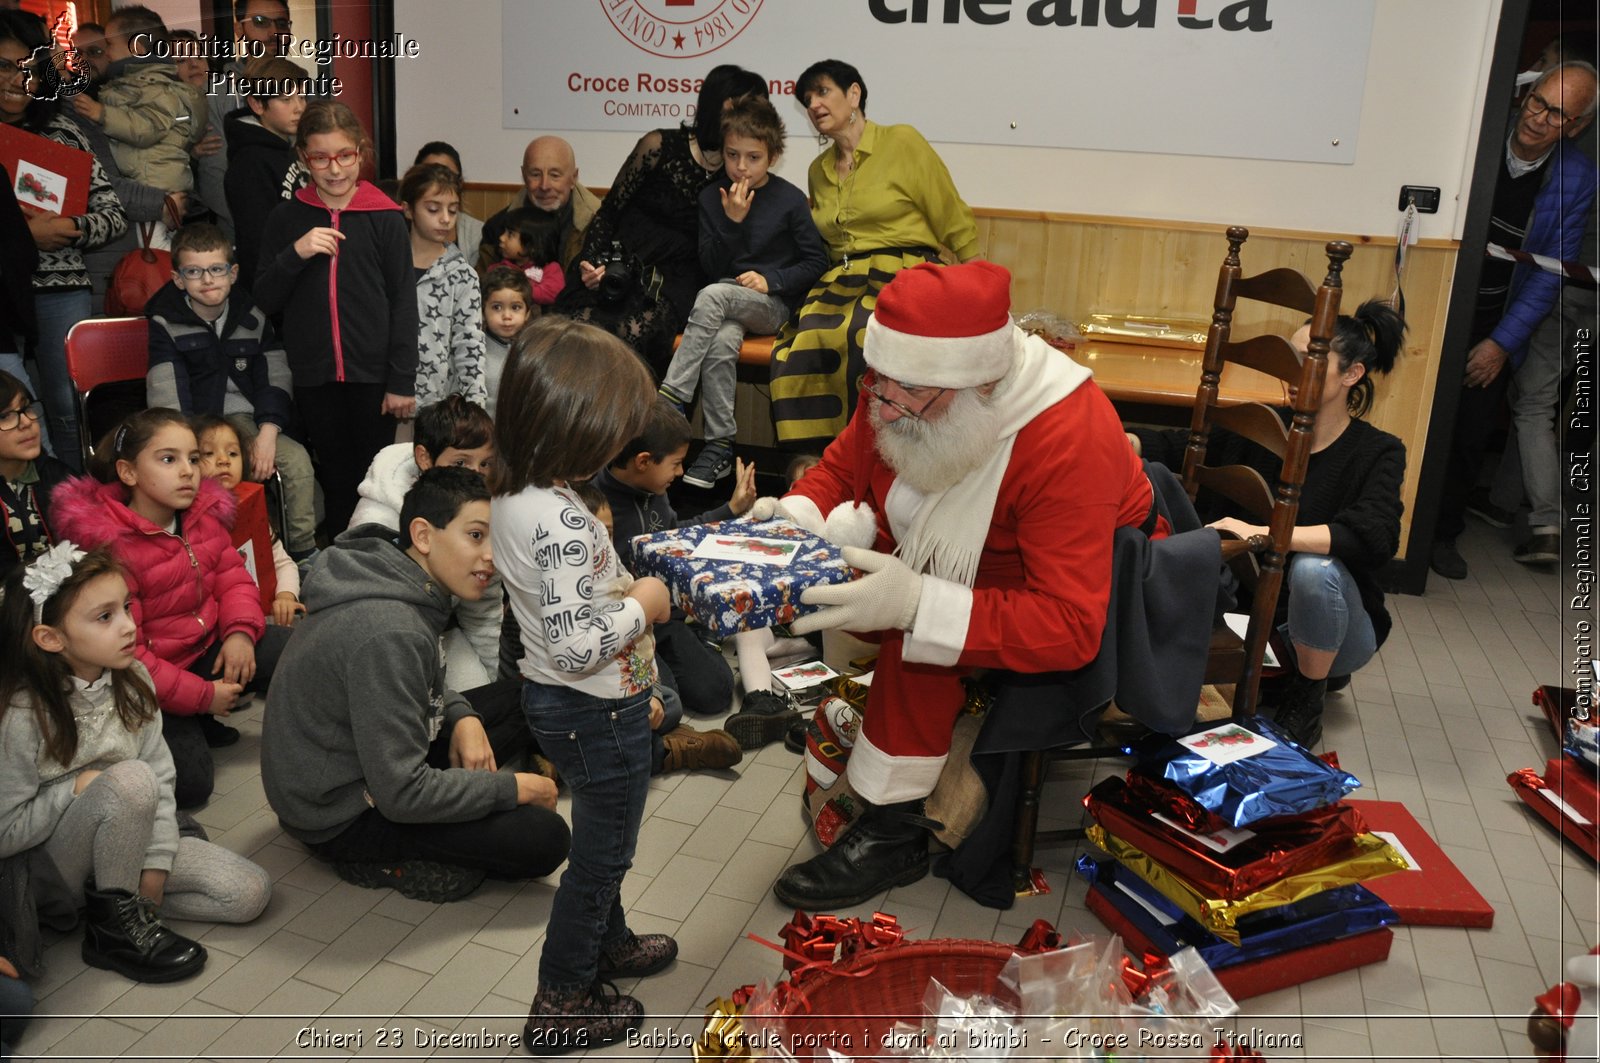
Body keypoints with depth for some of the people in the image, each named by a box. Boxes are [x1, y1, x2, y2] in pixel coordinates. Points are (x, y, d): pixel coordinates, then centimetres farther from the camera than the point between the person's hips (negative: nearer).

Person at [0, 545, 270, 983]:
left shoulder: (132, 681, -6)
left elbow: (162, 777, -6)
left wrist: (156, 867, -13)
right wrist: (78, 787, -22)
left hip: (125, 846, 6)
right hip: (50, 867, -5)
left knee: (250, 891, -11)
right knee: (131, 779, -35)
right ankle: (114, 926, -17)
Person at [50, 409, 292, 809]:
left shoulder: (205, 514, -3)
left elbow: (233, 579, 4)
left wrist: (240, 631, -18)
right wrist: (202, 695, -21)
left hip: (208, 645, 7)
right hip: (150, 684, -7)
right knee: (189, 783, -22)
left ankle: (202, 722, 11)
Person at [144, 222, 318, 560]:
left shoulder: (252, 317, 7)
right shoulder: (165, 325, -4)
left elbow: (276, 380, 3)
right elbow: (167, 401, -13)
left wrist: (267, 433, -14)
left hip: (247, 419, 4)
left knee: (297, 459, -21)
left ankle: (303, 553, -8)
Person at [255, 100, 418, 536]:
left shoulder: (385, 218, -3)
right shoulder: (286, 218, 4)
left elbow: (404, 301, -2)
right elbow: (265, 299, 5)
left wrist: (403, 381, -6)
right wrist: (294, 255, -13)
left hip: (373, 373, -2)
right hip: (314, 375, 2)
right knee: (335, 476, 10)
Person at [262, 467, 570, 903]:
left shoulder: (403, 587, -3)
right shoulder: (389, 633, -32)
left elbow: (425, 686, 16)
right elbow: (401, 794, -29)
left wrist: (463, 717, -5)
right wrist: (512, 788, -18)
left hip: (364, 758, 9)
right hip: (338, 813, -9)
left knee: (517, 701, 11)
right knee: (544, 839, -16)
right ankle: (383, 860, -3)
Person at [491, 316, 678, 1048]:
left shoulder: (515, 497, 0)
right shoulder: (558, 523, -31)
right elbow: (576, 644, -35)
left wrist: (632, 685, 17)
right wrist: (643, 606, -17)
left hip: (569, 704, 9)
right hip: (596, 716, -9)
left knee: (601, 842, 29)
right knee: (601, 855, 11)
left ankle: (608, 945, 50)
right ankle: (562, 1003, 28)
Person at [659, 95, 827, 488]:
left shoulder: (790, 200, 0)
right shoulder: (712, 198, 8)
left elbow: (816, 262, 3)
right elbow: (711, 266, 3)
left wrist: (771, 278, -11)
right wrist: (732, 221, -10)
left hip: (773, 303, -2)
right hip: (728, 302, 3)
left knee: (712, 295, -33)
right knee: (720, 342, -33)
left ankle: (670, 398, -30)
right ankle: (720, 446, -26)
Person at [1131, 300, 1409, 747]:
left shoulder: (1378, 453, -12)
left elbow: (1375, 536, -30)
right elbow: (1172, 446, -5)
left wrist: (1265, 534, -41)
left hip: (1327, 629, -3)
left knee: (1313, 570, -36)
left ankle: (1306, 703, -7)